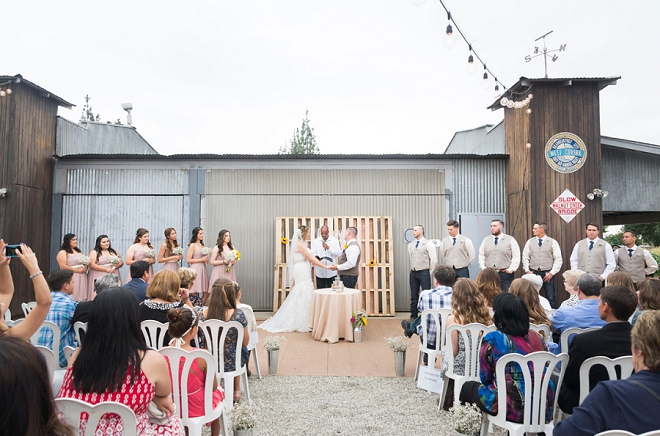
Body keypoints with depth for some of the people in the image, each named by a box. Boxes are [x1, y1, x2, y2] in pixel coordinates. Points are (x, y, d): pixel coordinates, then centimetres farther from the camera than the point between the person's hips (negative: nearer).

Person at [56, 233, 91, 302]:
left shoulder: (78, 251, 19)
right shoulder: (62, 252, -2)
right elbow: (63, 267, -12)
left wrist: (85, 267, 1)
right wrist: (78, 270, -13)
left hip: (81, 278, 6)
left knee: (81, 298, 0)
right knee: (72, 299, -10)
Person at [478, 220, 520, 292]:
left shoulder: (510, 240, 1)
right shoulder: (486, 240, 10)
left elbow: (516, 256, 0)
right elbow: (481, 255, 14)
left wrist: (511, 269, -7)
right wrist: (483, 267, 3)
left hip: (505, 274, -3)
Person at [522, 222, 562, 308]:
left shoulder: (553, 242, 0)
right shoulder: (530, 242, 7)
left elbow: (558, 259, -1)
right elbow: (525, 258, 10)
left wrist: (551, 273, -7)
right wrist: (527, 271, 0)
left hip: (548, 274, -2)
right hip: (533, 273, 2)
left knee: (551, 298, -1)